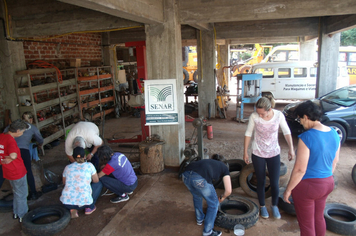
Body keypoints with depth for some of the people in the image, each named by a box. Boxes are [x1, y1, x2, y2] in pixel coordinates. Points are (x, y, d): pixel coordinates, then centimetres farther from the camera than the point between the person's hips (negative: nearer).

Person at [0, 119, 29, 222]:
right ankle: (23, 216, 25)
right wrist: (10, 158, -24)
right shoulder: (10, 140, -28)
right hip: (18, 172, -8)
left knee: (17, 192, 26)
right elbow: (13, 155, -46)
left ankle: (16, 213, 42)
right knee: (22, 194, 11)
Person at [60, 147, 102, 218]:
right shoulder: (89, 165, 0)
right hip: (83, 203, -3)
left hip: (66, 202, 3)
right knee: (98, 184, 21)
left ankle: (73, 209, 12)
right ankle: (89, 207, 9)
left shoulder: (67, 167, 9)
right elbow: (96, 181, 12)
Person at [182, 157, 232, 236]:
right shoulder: (224, 168, 25)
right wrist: (222, 198, 39)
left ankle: (200, 219, 55)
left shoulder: (209, 162, 40)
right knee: (214, 204, 19)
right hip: (200, 179, -7)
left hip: (186, 175, 7)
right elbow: (228, 190, 17)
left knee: (196, 195, 37)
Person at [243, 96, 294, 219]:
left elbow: (286, 132, -1)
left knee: (275, 183, 3)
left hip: (274, 153, 1)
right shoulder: (254, 116, -17)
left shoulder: (279, 115, -15)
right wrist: (245, 152, -3)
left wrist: (291, 148, -6)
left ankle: (274, 206, 31)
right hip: (258, 154, 0)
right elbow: (248, 134, -6)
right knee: (261, 182, 11)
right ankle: (262, 206, 34)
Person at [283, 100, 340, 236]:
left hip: (307, 186, -8)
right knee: (319, 218, 28)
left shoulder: (306, 137, -26)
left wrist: (288, 190, -12)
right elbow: (335, 161, 11)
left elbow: (300, 170, -24)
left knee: (306, 224, 11)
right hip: (328, 183, 8)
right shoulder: (334, 134, -2)